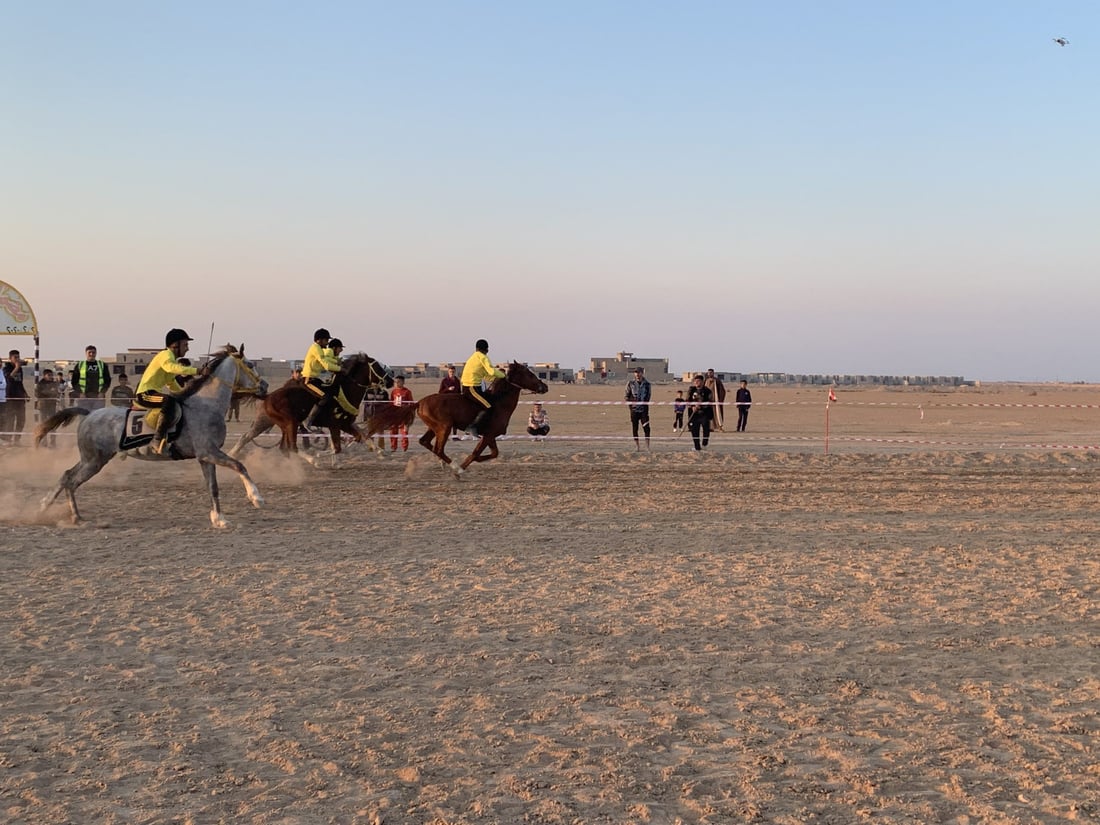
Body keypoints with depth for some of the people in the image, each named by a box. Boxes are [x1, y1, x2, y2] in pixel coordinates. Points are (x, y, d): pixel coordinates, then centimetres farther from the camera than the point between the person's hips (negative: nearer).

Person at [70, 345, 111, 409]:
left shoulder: (102, 365, 12)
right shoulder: (79, 366, 10)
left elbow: (107, 380, 11)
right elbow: (74, 382, 8)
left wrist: (102, 392, -5)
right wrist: (80, 393, -7)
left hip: (98, 396, 1)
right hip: (84, 397, 0)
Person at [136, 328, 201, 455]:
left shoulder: (172, 358, 21)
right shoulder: (166, 355, -10)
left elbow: (171, 383, 31)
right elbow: (172, 367, -34)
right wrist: (196, 371, -38)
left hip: (154, 393, 11)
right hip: (145, 394, -11)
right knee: (169, 400, -37)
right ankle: (158, 440, -42)